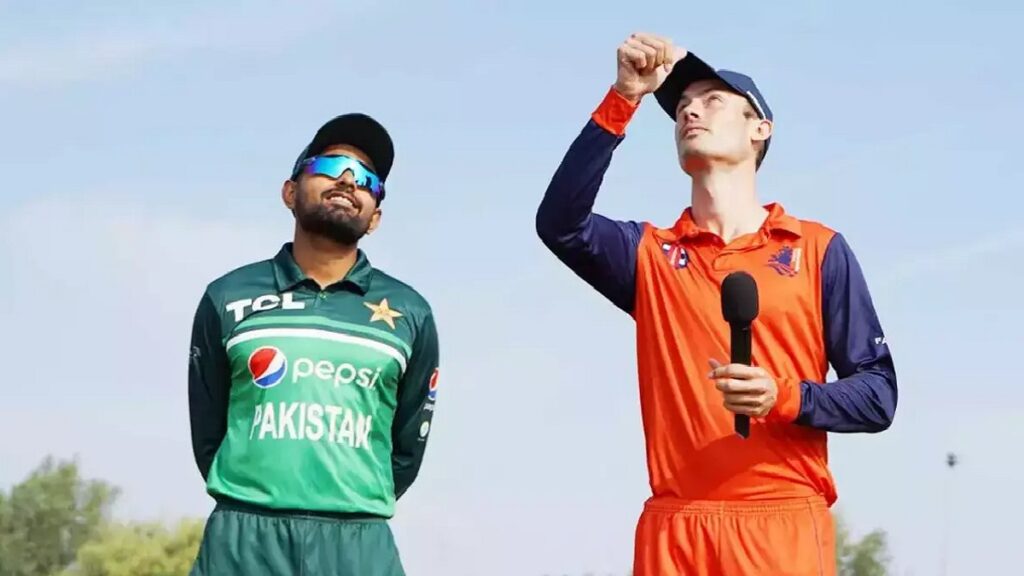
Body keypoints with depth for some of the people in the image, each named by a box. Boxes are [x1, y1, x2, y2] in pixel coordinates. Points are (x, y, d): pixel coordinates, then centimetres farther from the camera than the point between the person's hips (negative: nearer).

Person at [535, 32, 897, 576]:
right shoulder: (649, 253, 14)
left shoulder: (818, 249, 9)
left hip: (784, 528, -1)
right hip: (673, 530, 2)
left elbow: (878, 395, 5)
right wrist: (623, 100, -11)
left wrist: (785, 398, -14)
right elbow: (559, 223, -7)